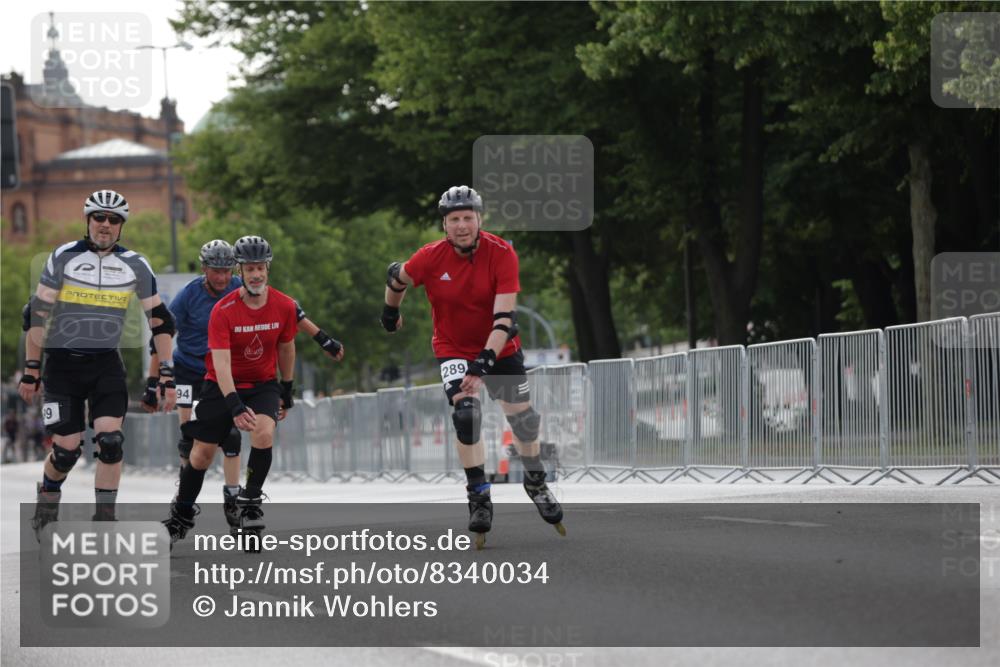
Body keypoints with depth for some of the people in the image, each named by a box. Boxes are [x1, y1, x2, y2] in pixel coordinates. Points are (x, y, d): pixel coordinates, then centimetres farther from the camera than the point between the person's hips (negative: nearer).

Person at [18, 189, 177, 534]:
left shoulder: (135, 265, 1)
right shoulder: (64, 257, -5)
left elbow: (160, 320, 6)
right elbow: (38, 313, -2)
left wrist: (166, 376, 0)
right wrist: (31, 369, -4)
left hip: (106, 364, 2)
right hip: (62, 363, -2)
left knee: (110, 441, -15)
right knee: (67, 448, -4)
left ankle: (105, 519, -4)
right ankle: (47, 499, 27)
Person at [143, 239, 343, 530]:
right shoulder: (188, 296, -17)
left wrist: (323, 339, -5)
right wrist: (152, 385, -12)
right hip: (187, 370, -2)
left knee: (230, 435, -7)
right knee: (190, 435, -8)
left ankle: (232, 498, 4)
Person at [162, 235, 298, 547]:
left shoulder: (284, 306, -11)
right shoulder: (223, 311, -21)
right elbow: (221, 363, -27)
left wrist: (286, 391, 14)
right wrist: (234, 405, -39)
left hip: (263, 384, 1)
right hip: (222, 386, -1)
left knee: (264, 432, -27)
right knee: (202, 453, -1)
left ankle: (251, 501, -9)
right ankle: (182, 514, 21)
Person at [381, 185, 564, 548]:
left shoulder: (502, 253, -23)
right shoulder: (430, 258, -21)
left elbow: (504, 317, -27)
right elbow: (396, 278, 1)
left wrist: (485, 360, -37)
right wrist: (391, 312, 18)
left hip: (499, 347, 1)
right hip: (453, 349, -1)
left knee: (523, 416, 7)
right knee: (466, 413, -22)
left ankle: (536, 483, 34)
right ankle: (479, 498, -13)